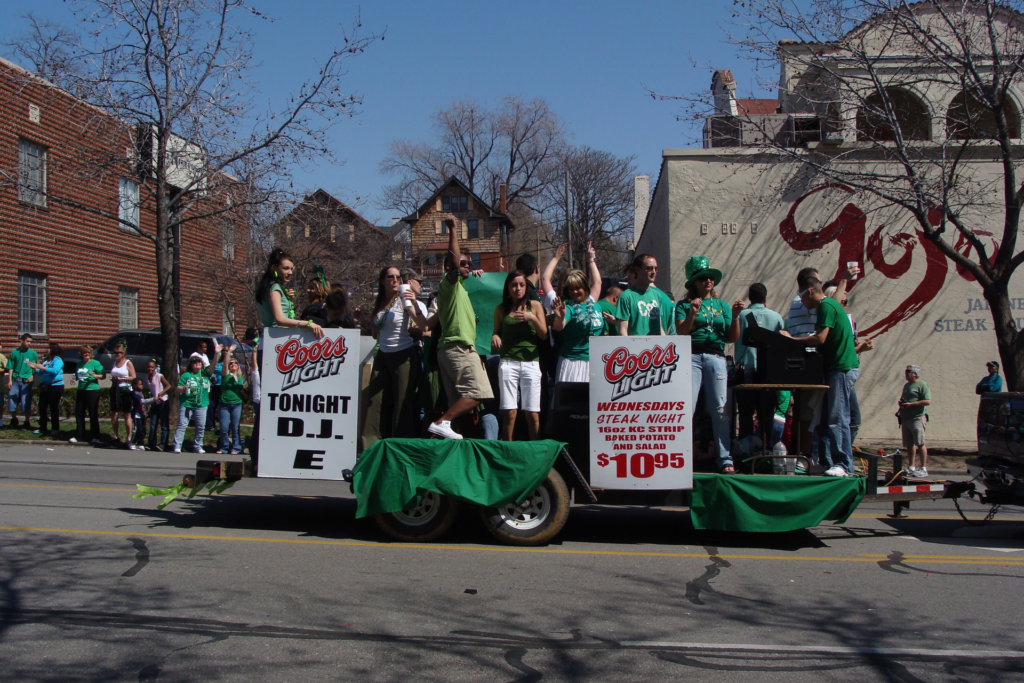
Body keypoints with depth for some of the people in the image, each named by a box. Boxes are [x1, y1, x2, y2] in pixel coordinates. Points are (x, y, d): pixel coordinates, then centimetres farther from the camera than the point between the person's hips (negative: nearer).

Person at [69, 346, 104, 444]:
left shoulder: (95, 363, -5)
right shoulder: (79, 363, 13)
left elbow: (103, 375, -7)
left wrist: (95, 376, -24)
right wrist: (74, 380, 5)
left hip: (92, 390, -6)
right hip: (80, 391, 7)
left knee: (93, 415, -3)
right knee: (79, 414, 10)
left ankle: (94, 437, 3)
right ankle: (79, 436, 21)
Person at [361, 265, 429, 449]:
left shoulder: (403, 300, -6)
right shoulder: (379, 304, 10)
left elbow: (423, 326, -21)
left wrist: (415, 304, -34)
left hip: (404, 356, -6)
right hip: (382, 356, 6)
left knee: (403, 403, -4)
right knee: (374, 401, 1)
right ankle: (370, 446, 6)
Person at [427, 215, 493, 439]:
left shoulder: (458, 287, 23)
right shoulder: (449, 283, -5)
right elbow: (454, 263, -24)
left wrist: (472, 274, 31)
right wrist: (452, 230, -26)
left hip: (451, 348, 10)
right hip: (459, 347, -10)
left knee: (458, 400, 5)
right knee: (478, 392, -18)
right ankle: (441, 422, -23)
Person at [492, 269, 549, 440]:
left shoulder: (535, 305, 8)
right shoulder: (501, 309, 11)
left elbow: (544, 335, 5)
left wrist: (532, 318, -10)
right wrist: (495, 337, -1)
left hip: (531, 363, 0)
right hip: (508, 362, 1)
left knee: (532, 412, -3)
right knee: (509, 412, -7)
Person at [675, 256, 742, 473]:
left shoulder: (722, 305, 19)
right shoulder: (684, 305, 11)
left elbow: (732, 338, 14)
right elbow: (681, 332, -3)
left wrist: (735, 316, 0)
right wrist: (693, 312, -15)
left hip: (716, 357, 3)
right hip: (691, 356, -3)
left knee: (721, 410, -1)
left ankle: (725, 458, 4)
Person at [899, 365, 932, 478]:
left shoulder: (922, 385, -5)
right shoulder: (906, 385, 20)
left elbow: (928, 401, -14)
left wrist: (911, 404, -16)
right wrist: (901, 401, 9)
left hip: (917, 418, -8)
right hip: (905, 418, 8)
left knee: (920, 443, -9)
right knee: (909, 444, 9)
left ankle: (923, 469, -7)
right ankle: (912, 467, 15)